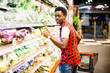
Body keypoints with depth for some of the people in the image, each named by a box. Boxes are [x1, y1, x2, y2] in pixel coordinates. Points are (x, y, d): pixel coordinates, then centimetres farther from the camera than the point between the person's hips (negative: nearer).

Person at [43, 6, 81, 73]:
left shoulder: (65, 28, -21)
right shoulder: (70, 25, 10)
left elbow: (63, 45, -32)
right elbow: (79, 38, 20)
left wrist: (49, 36, -30)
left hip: (68, 61, -10)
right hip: (75, 57, 10)